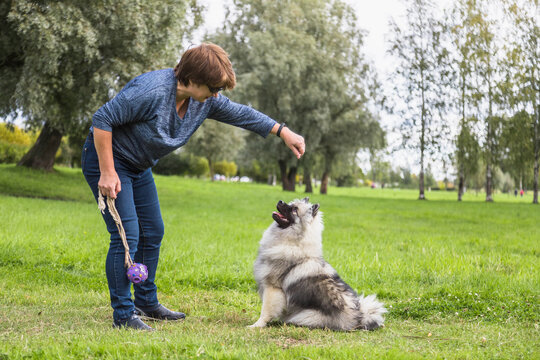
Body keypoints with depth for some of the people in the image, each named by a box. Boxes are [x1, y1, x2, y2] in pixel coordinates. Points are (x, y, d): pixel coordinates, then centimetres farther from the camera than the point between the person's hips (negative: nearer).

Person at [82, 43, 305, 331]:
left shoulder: (205, 99, -7)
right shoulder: (152, 91, -32)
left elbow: (239, 113, 9)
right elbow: (102, 120, -27)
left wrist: (283, 132, 4)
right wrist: (107, 172, -26)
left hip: (139, 167, 9)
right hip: (106, 158, -9)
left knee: (152, 232, 12)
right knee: (127, 235, -14)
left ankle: (147, 303, 26)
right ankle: (123, 315, -5)